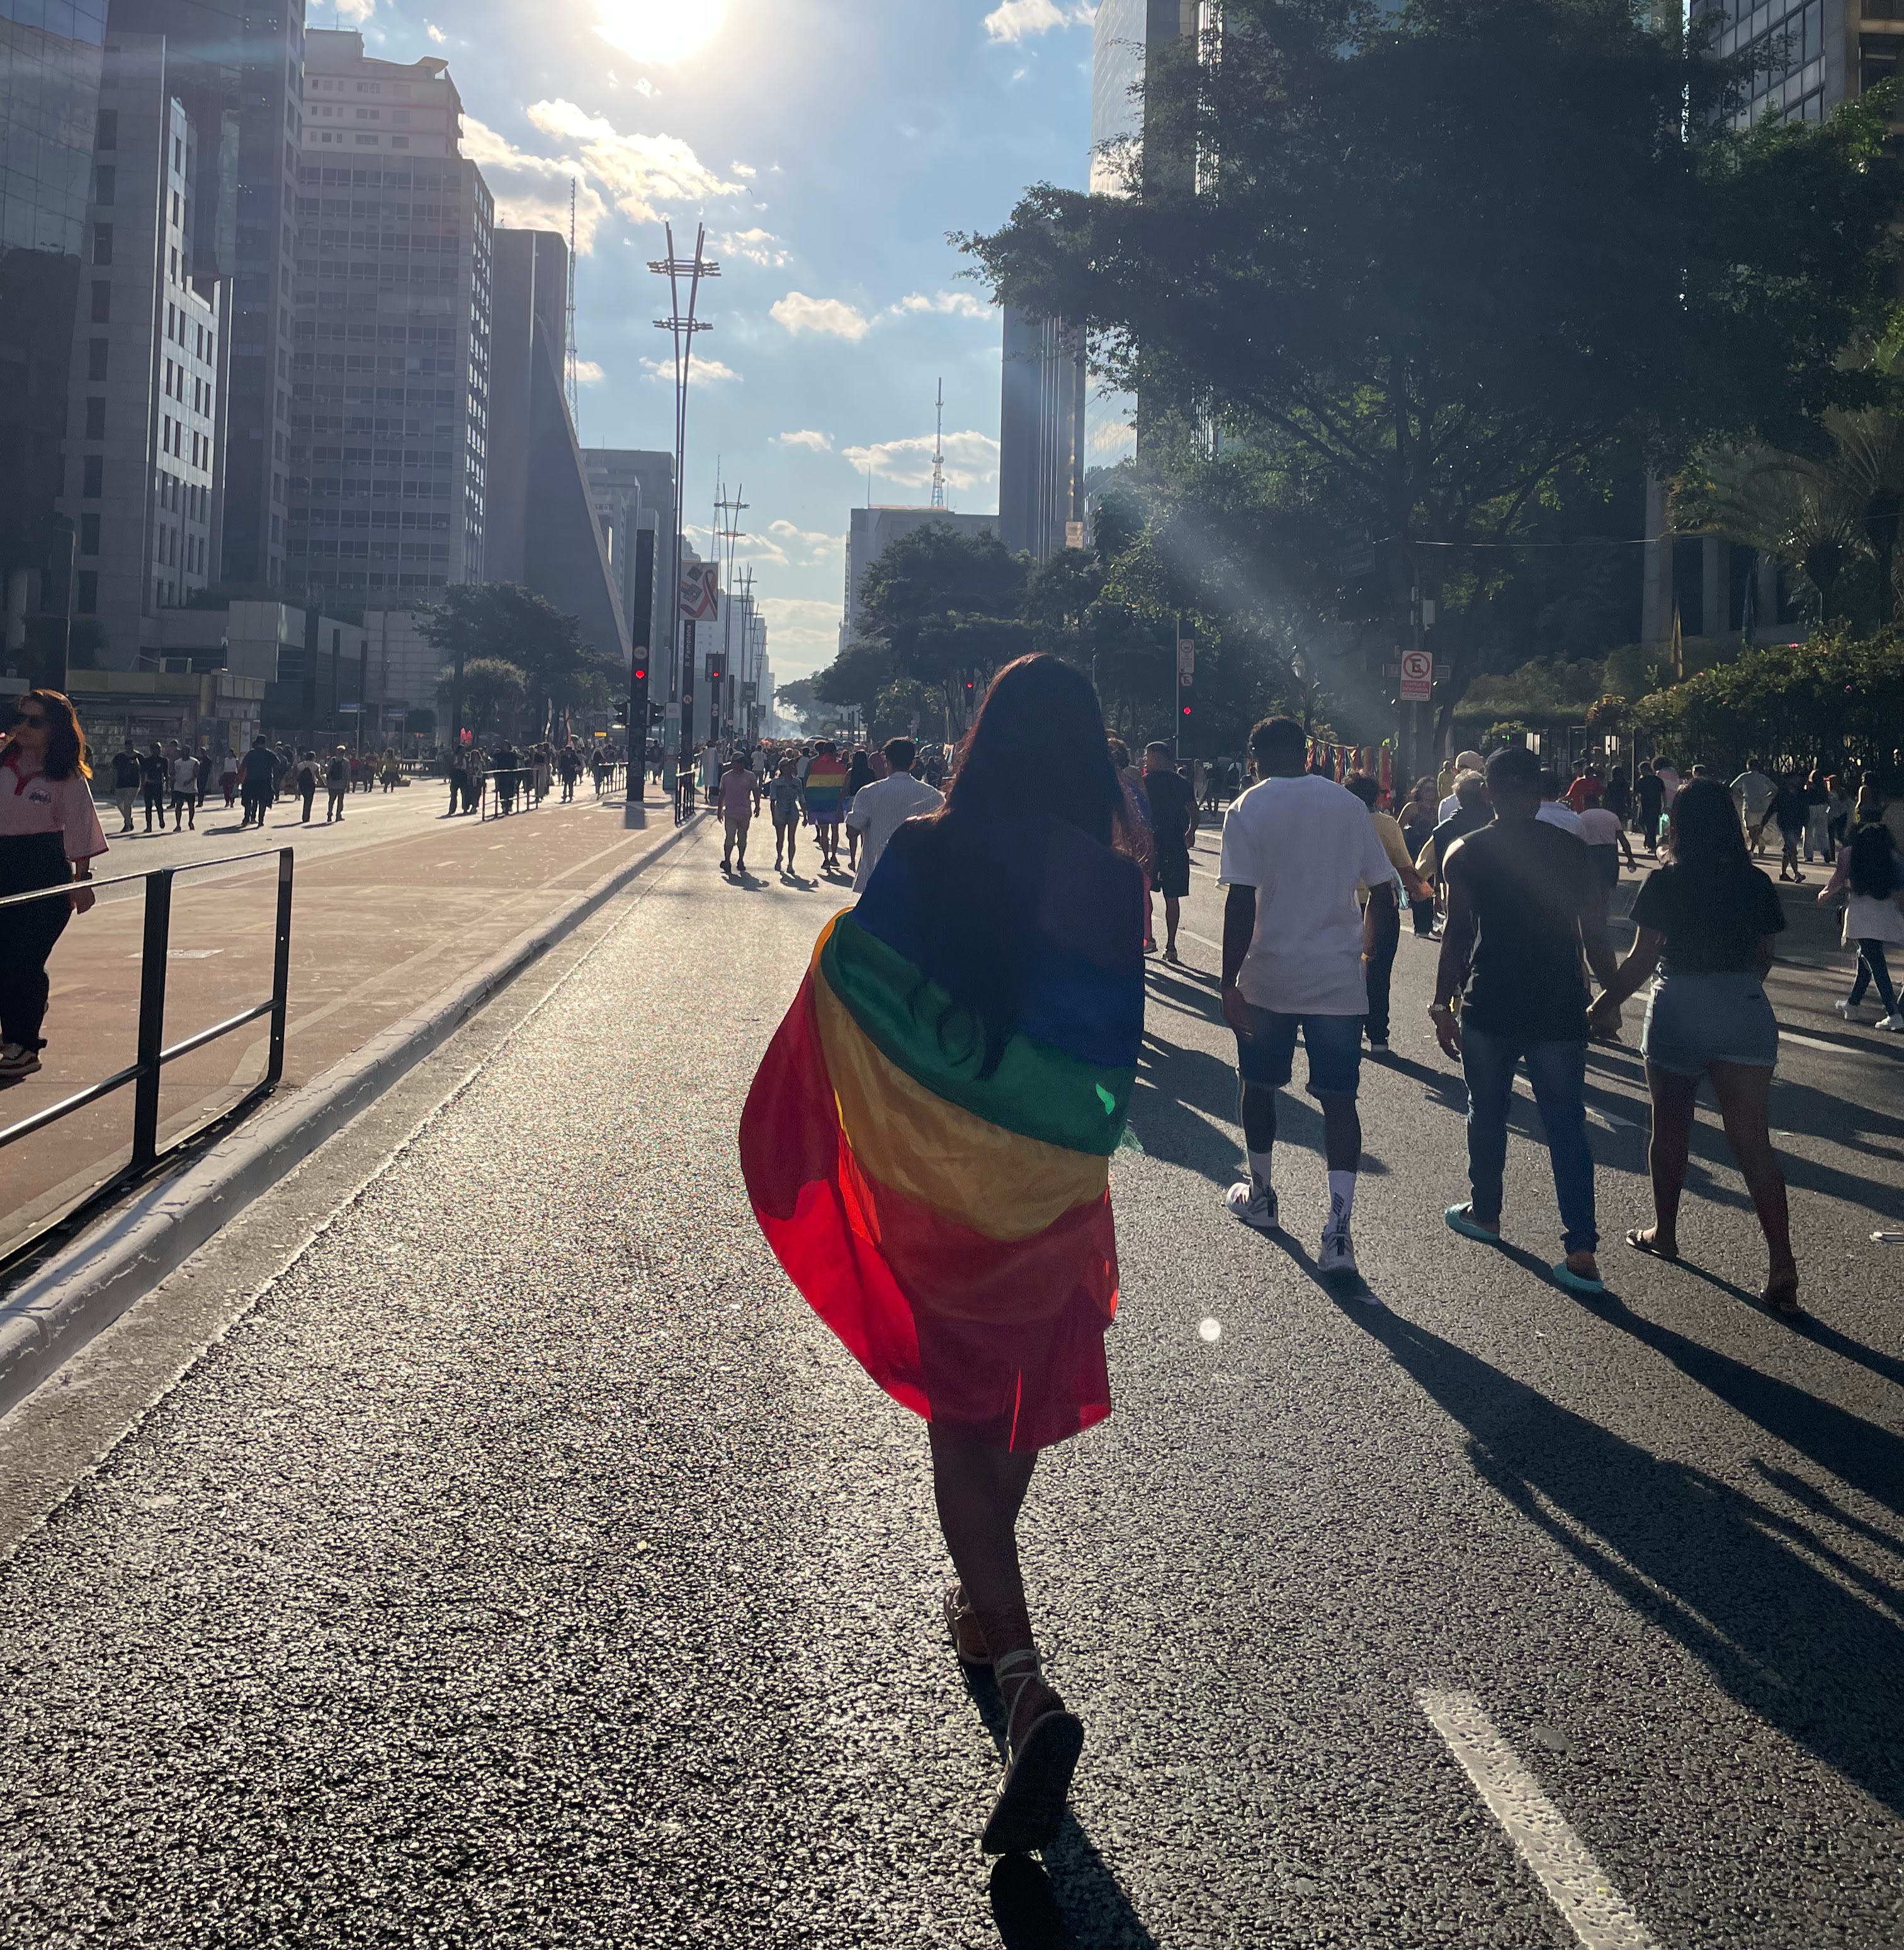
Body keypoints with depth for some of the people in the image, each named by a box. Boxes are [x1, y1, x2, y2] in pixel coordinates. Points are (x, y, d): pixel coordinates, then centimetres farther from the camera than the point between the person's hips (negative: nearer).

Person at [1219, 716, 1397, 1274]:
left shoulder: (1248, 809, -6)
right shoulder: (1348, 805, 3)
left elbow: (1241, 902, -14)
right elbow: (1382, 892, 4)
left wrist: (1229, 982, -12)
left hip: (1268, 977, -2)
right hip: (1340, 978, 2)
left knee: (1259, 1086, 18)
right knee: (1338, 1098, 2)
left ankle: (1261, 1197, 33)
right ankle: (1338, 1229, -9)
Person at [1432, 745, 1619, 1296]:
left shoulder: (1467, 853, -3)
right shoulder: (1573, 851, 3)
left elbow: (1457, 935, -7)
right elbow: (1595, 936, 2)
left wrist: (1442, 1005, -3)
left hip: (1489, 1009, -1)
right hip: (1559, 1010, 1)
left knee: (1487, 1114, 17)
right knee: (1567, 1127, 2)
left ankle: (1485, 1212, 33)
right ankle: (1582, 1252, -4)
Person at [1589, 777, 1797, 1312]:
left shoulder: (1665, 883, -9)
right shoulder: (1755, 884, 3)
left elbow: (1643, 959, -10)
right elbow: (1763, 957, 10)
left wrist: (1605, 1005, 1)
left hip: (1679, 1008, -3)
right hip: (1745, 1009, 3)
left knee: (1670, 1129, 16)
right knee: (1751, 1139, -1)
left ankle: (1664, 1233, 31)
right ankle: (1782, 1263, -10)